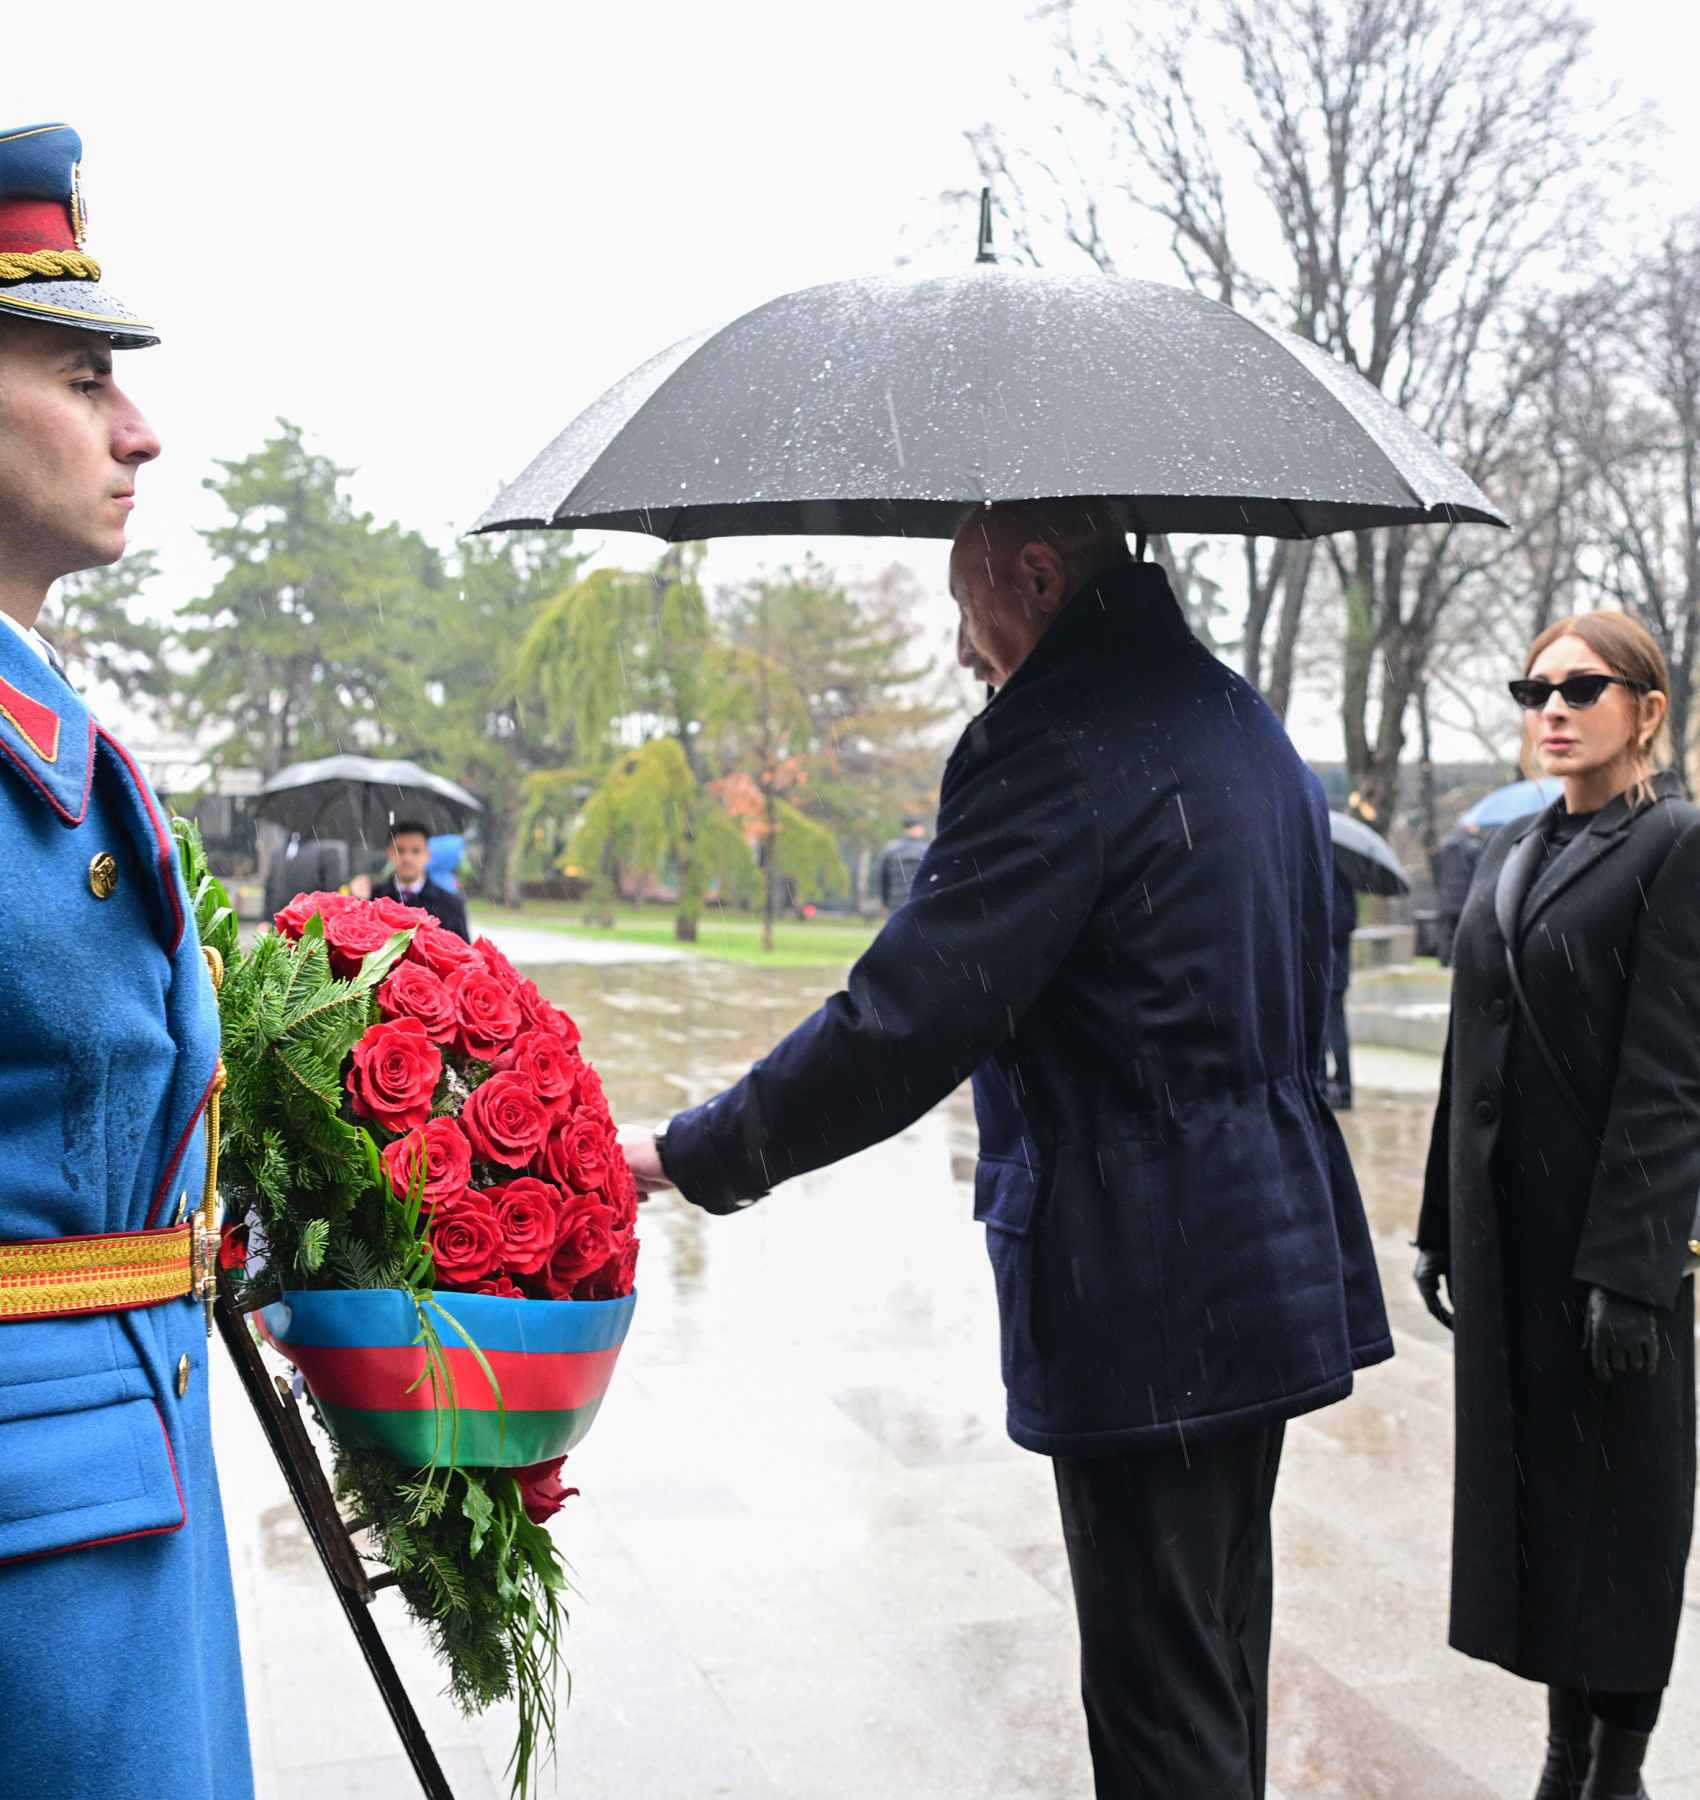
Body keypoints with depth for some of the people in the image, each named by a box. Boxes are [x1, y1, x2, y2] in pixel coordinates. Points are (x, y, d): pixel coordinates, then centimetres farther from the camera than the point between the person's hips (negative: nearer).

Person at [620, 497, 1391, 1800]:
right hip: (1275, 1263, 10)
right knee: (1224, 1664, 22)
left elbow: (903, 1024, -22)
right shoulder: (1242, 724, 13)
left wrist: (688, 1154, -12)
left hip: (1146, 1304, -10)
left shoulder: (1060, 748, -17)